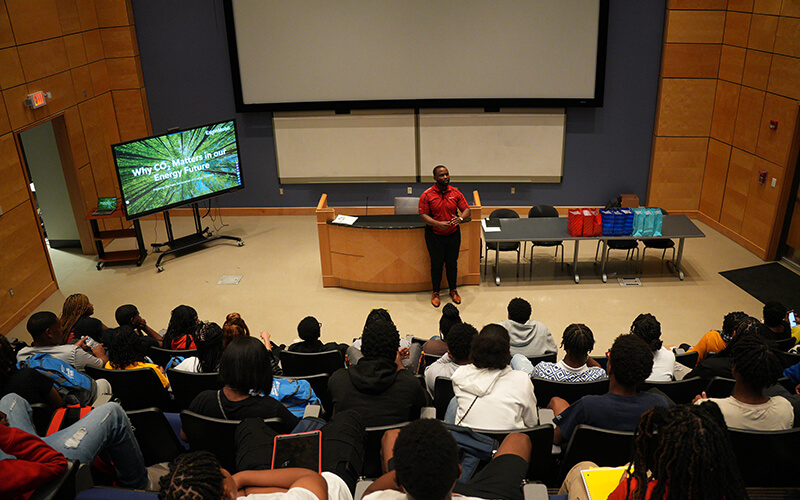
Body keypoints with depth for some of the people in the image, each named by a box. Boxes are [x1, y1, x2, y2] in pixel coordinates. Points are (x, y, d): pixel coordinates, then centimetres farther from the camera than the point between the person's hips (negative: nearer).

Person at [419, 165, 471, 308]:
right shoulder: (427, 195, -9)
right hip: (434, 235, -2)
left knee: (452, 263, 13)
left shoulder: (455, 193, -1)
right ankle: (435, 292, 23)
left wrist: (460, 218, -20)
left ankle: (453, 290, 31)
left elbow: (466, 210, 2)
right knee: (436, 264, 6)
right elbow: (423, 215, -11)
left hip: (453, 234, 3)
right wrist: (438, 224, -24)